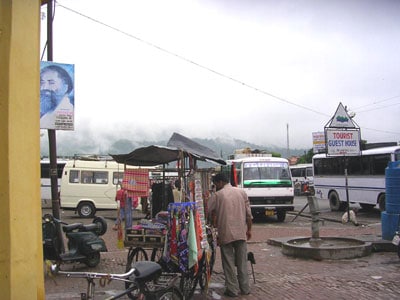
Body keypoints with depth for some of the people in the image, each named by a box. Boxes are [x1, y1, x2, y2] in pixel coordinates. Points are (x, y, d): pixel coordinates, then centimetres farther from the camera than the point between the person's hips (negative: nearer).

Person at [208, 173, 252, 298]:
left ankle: (232, 290, 6)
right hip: (241, 233, 4)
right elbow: (248, 214, 6)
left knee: (229, 263, 4)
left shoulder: (217, 195, -4)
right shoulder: (242, 192, 6)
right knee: (242, 262, 12)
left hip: (226, 233, -3)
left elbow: (209, 213, -1)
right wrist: (249, 229, 13)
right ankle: (245, 288, 17)